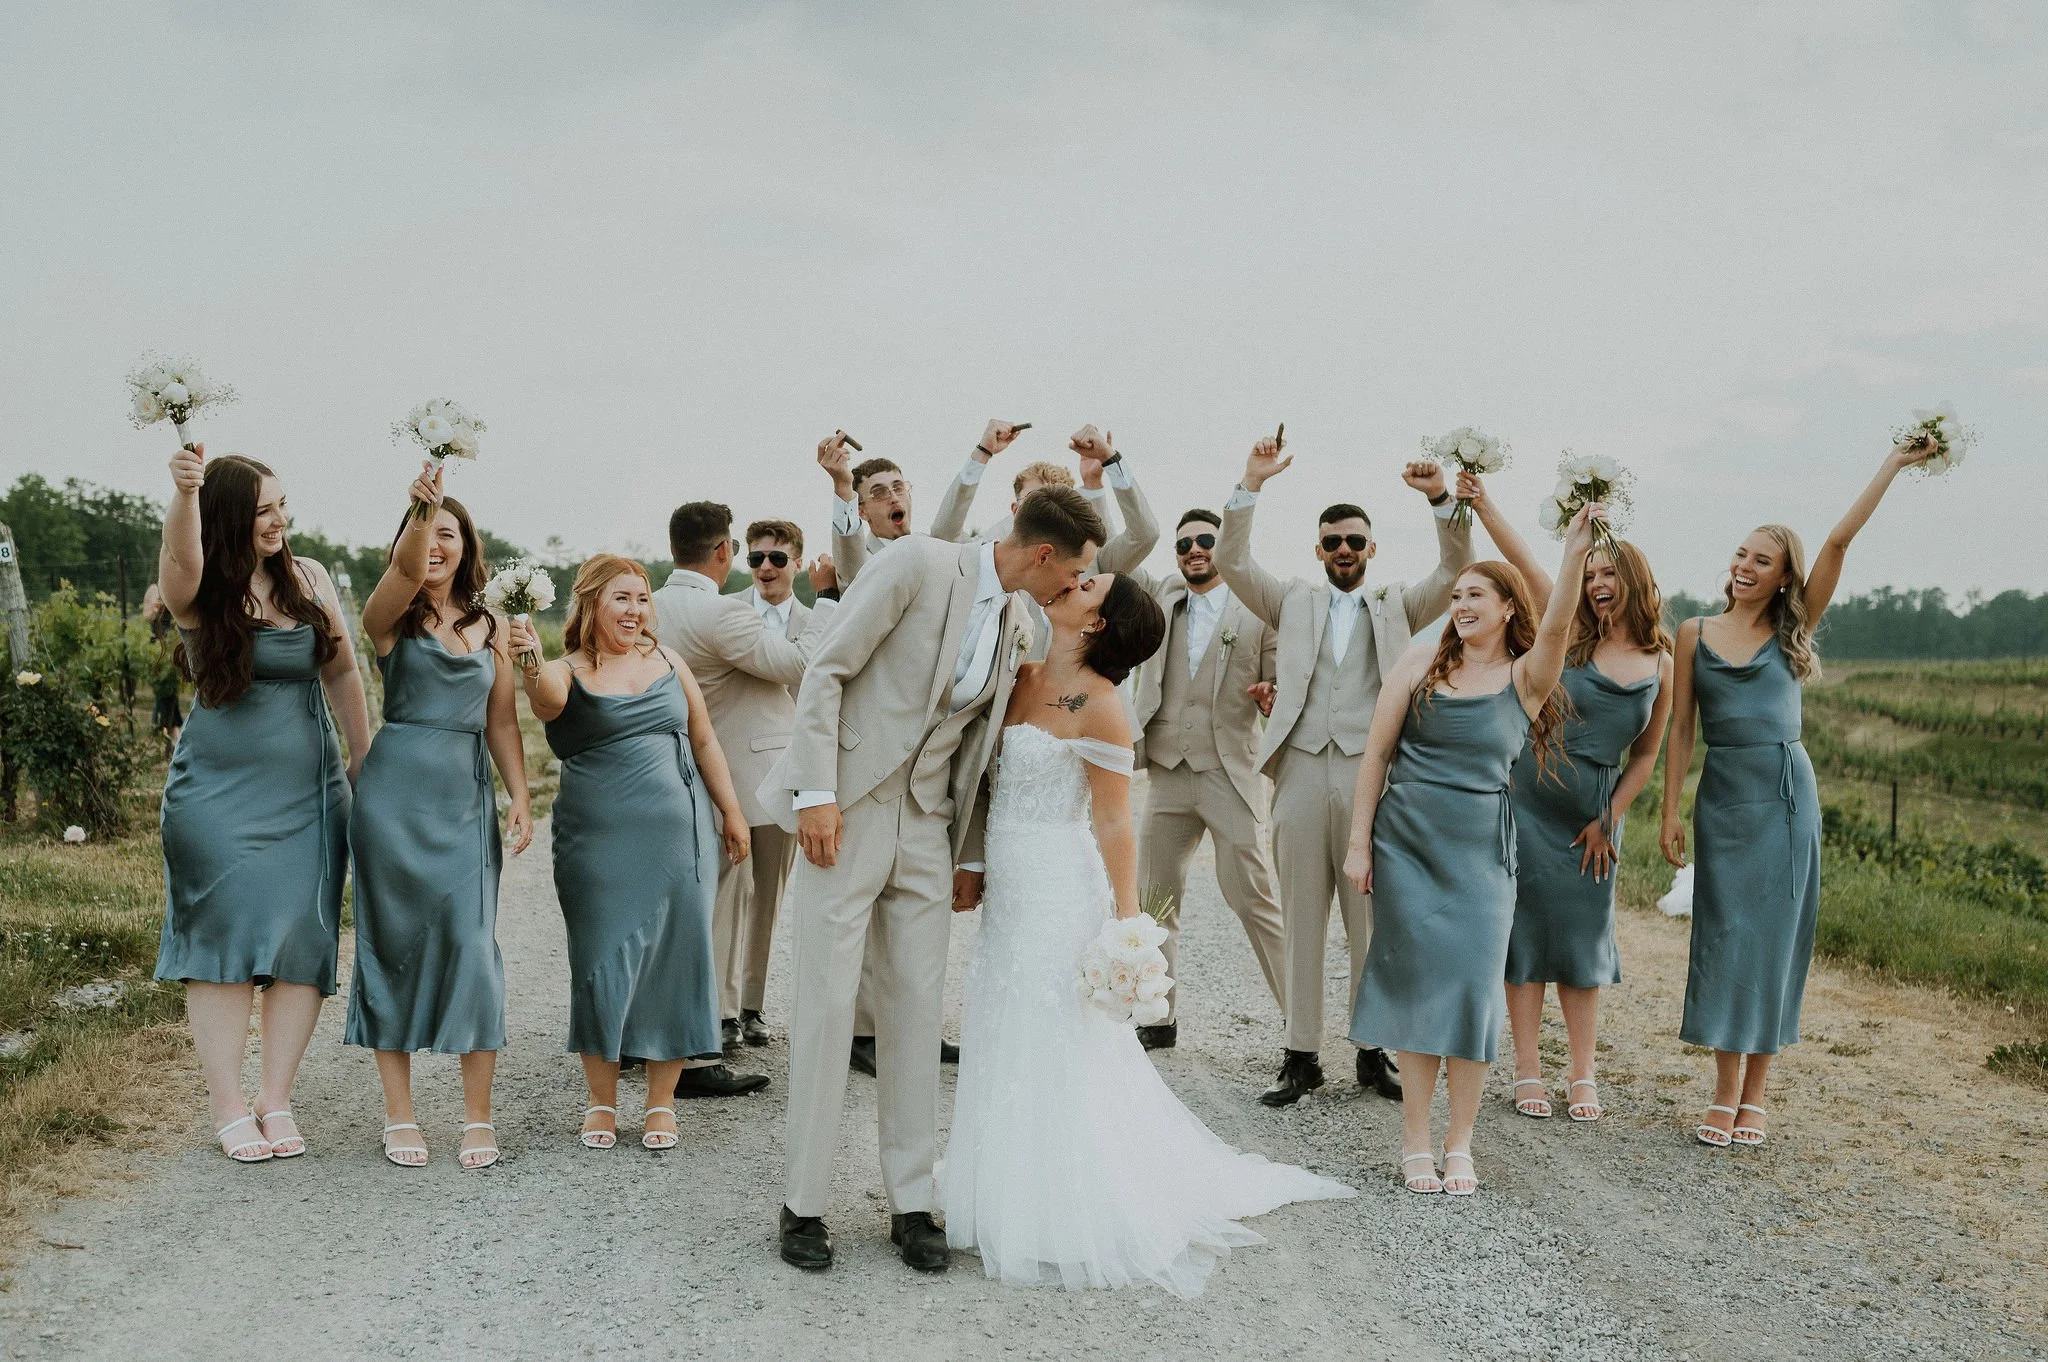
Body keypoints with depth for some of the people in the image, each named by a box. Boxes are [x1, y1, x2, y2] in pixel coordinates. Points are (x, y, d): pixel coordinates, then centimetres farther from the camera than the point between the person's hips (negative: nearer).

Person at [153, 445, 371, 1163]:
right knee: (223, 941, -2)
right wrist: (184, 493, -49)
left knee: (301, 942, 0)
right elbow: (181, 554, -29)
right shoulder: (198, 590, -5)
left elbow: (342, 672, 12)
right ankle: (229, 1109, 5)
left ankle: (276, 1101, 9)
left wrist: (363, 757, 16)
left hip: (308, 793, 3)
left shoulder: (308, 578, 5)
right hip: (217, 794, -3)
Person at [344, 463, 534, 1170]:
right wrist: (420, 507, -39)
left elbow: (502, 722, 13)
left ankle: (477, 1114, 4)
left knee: (472, 945, -4)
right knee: (394, 943, 3)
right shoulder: (390, 616, 2)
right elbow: (406, 569, -22)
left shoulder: (490, 628, 13)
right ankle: (399, 1113, 12)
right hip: (396, 793, -2)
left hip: (467, 799, 3)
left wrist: (520, 797, 2)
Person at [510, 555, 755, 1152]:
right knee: (603, 962, 2)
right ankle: (601, 1099, 18)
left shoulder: (666, 661, 10)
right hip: (599, 845, -3)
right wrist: (530, 665, -48)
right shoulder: (568, 673, -2)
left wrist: (732, 812, 15)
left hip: (679, 836, 3)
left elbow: (703, 741, 16)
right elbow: (548, 698, -26)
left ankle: (661, 1101, 17)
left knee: (672, 958, 4)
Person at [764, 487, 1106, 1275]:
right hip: (844, 814, -6)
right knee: (825, 1005, -2)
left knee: (917, 1011, 6)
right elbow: (826, 672, -12)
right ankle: (803, 1205, 10)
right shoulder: (921, 565, -11)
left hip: (925, 827, 6)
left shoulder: (1018, 630, 9)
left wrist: (971, 857, 17)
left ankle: (911, 1203, 16)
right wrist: (817, 794, -17)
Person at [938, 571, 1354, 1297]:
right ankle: (1018, 1198, 32)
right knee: (1008, 1048, 16)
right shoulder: (1021, 679, 4)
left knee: (1056, 1053, 1)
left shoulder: (1098, 704, -15)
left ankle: (1068, 1222, 15)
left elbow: (1114, 825, -15)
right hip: (1009, 890, 7)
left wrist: (1126, 926, -15)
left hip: (1060, 893, -7)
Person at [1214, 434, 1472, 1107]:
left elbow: (1455, 570, 4)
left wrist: (1441, 499, -10)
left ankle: (1375, 1052, 12)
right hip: (1301, 772, 1)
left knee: (1374, 923, 2)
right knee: (1301, 923, 4)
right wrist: (1252, 484, -5)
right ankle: (1301, 1056, 10)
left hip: (1372, 775, 0)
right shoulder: (1293, 602, 16)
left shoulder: (1396, 606, 16)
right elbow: (1231, 562, 5)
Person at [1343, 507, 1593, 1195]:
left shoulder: (1524, 679, 1)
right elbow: (1376, 755, 4)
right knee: (1418, 985, 2)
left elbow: (1556, 628, -20)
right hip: (1406, 844, 0)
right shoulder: (1421, 665, 3)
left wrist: (1574, 555, -34)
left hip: (1480, 853, 0)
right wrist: (1359, 843, 0)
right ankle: (1415, 1143, 10)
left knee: (1474, 987, -2)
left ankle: (1459, 1144, 10)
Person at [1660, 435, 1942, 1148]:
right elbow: (1681, 728, 5)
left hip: (1788, 794, 0)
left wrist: (1893, 465, -5)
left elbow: (1840, 540, -3)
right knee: (1725, 936, -1)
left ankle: (1754, 1095, 9)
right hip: (1724, 795, 0)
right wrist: (1671, 813, 0)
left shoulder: (1792, 630, 5)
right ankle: (1726, 1092, 6)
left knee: (1774, 936, 2)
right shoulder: (1695, 633, 6)